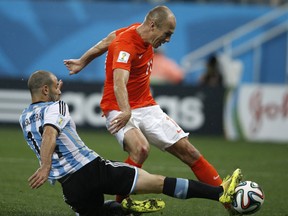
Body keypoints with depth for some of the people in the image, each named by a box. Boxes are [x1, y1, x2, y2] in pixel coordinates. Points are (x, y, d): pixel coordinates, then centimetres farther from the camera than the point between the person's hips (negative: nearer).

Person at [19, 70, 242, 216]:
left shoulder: (24, 118, 16)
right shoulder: (55, 107, -6)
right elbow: (49, 134, -26)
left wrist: (55, 91, 40)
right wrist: (45, 167, -35)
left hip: (69, 185, 7)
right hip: (92, 168, -7)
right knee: (158, 181, -8)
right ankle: (221, 193, -9)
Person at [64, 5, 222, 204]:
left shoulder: (138, 30, 3)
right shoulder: (126, 45, -24)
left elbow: (106, 43, 19)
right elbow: (119, 82, -41)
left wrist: (82, 62, 32)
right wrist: (126, 112, -57)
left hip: (147, 107, 8)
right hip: (120, 110, -8)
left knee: (186, 150, 0)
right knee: (141, 149, -36)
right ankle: (120, 205, -25)